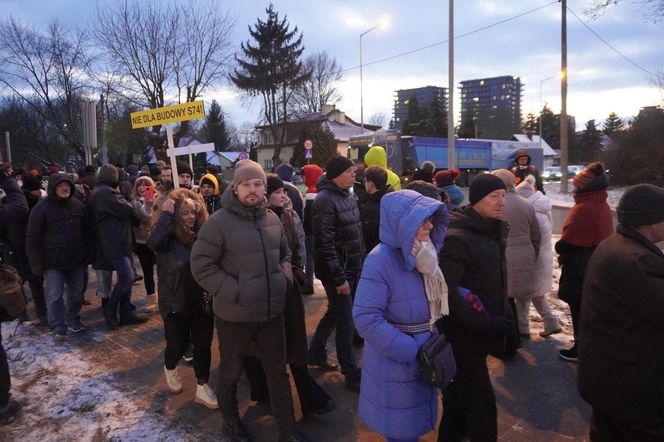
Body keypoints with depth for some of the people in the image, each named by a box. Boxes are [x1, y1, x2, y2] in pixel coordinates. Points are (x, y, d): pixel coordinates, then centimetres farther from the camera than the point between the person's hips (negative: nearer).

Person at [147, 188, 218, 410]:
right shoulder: (167, 238, -14)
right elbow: (152, 243, -39)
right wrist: (166, 214, -33)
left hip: (202, 301, 3)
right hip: (175, 304, -3)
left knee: (203, 345, 9)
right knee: (178, 346, 13)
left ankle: (202, 388, 26)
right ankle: (169, 369, 48)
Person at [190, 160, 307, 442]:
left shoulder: (272, 219, 3)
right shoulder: (219, 222, -15)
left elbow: (285, 253, 19)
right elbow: (201, 266, -15)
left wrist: (284, 277, 3)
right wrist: (234, 292, -19)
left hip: (271, 312, 5)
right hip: (235, 314, -5)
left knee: (278, 371, 15)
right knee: (230, 372, 17)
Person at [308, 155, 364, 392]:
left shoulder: (349, 195, 8)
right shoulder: (325, 200, -18)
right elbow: (326, 244, -21)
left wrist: (361, 264, 13)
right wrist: (339, 278, -20)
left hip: (353, 268, 9)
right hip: (337, 272, -9)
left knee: (334, 313, 21)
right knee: (346, 323, 2)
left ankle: (316, 354, 40)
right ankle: (352, 374, 17)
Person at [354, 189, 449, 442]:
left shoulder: (423, 253, -4)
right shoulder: (381, 260, -28)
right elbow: (365, 317, -29)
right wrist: (409, 350, -26)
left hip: (424, 352, 7)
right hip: (396, 360, -7)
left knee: (417, 414, 28)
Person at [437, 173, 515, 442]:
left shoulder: (492, 231, 7)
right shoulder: (458, 238, -22)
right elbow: (445, 293, -27)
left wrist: (503, 315, 8)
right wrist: (487, 324, -21)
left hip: (476, 333, 8)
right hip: (464, 337, -8)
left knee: (460, 396, 24)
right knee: (480, 404, 2)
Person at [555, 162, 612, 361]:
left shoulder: (583, 209, -22)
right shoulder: (604, 206, 6)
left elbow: (566, 242, -21)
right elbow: (603, 237, 14)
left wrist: (559, 249, 2)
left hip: (579, 268, -8)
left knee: (579, 309, 5)